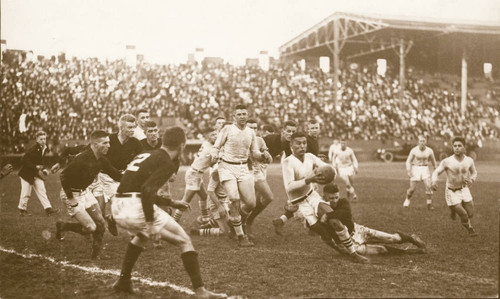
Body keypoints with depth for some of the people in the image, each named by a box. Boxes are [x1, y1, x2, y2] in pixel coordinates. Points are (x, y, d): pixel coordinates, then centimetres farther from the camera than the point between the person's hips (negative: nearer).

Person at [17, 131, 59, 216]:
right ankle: (22, 210, 16)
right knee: (26, 193, 1)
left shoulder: (44, 149, 4)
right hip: (27, 173, -7)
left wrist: (43, 169, 1)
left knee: (42, 191, 1)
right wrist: (36, 167, -28)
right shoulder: (32, 150, -20)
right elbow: (24, 161, -23)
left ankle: (48, 209, -3)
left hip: (37, 174, 7)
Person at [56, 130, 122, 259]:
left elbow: (116, 175, 5)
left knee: (101, 224, 6)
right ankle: (62, 226, 14)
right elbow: (64, 176, -26)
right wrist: (70, 199, -24)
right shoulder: (82, 159, -29)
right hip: (72, 194, -8)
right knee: (90, 228, -10)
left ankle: (96, 254, 23)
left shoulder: (101, 160, -4)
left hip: (85, 191, 8)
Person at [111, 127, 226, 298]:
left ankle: (123, 281, 38)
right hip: (137, 209, -8)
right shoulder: (167, 164, -5)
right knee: (184, 241, 3)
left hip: (118, 207, 8)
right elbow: (147, 190, -20)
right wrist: (151, 222, -20)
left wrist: (171, 202, 34)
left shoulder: (146, 156, 21)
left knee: (142, 236, 39)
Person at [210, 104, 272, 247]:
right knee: (234, 199, -21)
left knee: (251, 203, -5)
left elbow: (255, 153, 14)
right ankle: (240, 236, -10)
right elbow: (216, 146, 3)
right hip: (227, 167, -4)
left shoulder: (251, 133, 10)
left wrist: (264, 155, -7)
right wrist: (214, 155, -18)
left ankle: (235, 222, 27)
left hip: (243, 168, 4)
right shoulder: (227, 129, -1)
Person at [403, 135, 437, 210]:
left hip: (425, 169, 1)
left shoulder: (429, 151, -5)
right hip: (415, 168, -1)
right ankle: (407, 200, 27)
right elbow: (409, 161, -3)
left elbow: (433, 161, 11)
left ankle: (429, 204, -3)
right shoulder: (414, 150, -10)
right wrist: (408, 171, -15)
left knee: (428, 186, -13)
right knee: (412, 188, -2)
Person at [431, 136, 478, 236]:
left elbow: (474, 172, 10)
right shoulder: (447, 162, -19)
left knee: (470, 214, 6)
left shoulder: (469, 160, -7)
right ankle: (470, 228, 29)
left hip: (464, 190, 4)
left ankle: (454, 209, 38)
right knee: (464, 215, -4)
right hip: (452, 192, -4)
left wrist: (472, 180, -13)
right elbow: (436, 172, -15)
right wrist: (434, 181, -38)